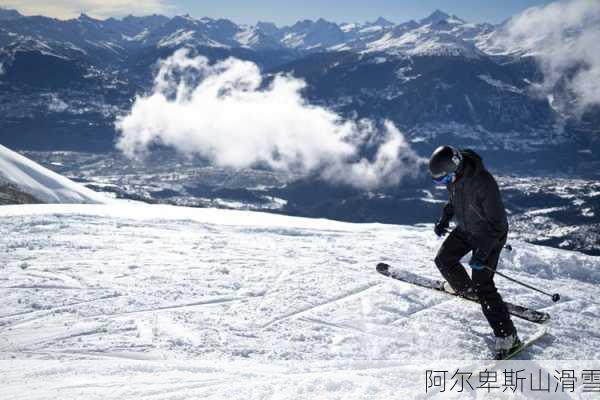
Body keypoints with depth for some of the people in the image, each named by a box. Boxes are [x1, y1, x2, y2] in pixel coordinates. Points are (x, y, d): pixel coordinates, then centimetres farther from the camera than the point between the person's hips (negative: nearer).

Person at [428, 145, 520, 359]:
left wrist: (482, 253, -30)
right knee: (443, 260, 12)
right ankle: (464, 288, 41)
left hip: (490, 235, -8)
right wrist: (445, 218, 2)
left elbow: (497, 223, -28)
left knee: (483, 286, -12)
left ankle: (507, 336, -5)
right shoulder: (453, 174, -14)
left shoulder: (483, 183, -37)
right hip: (465, 229, 8)